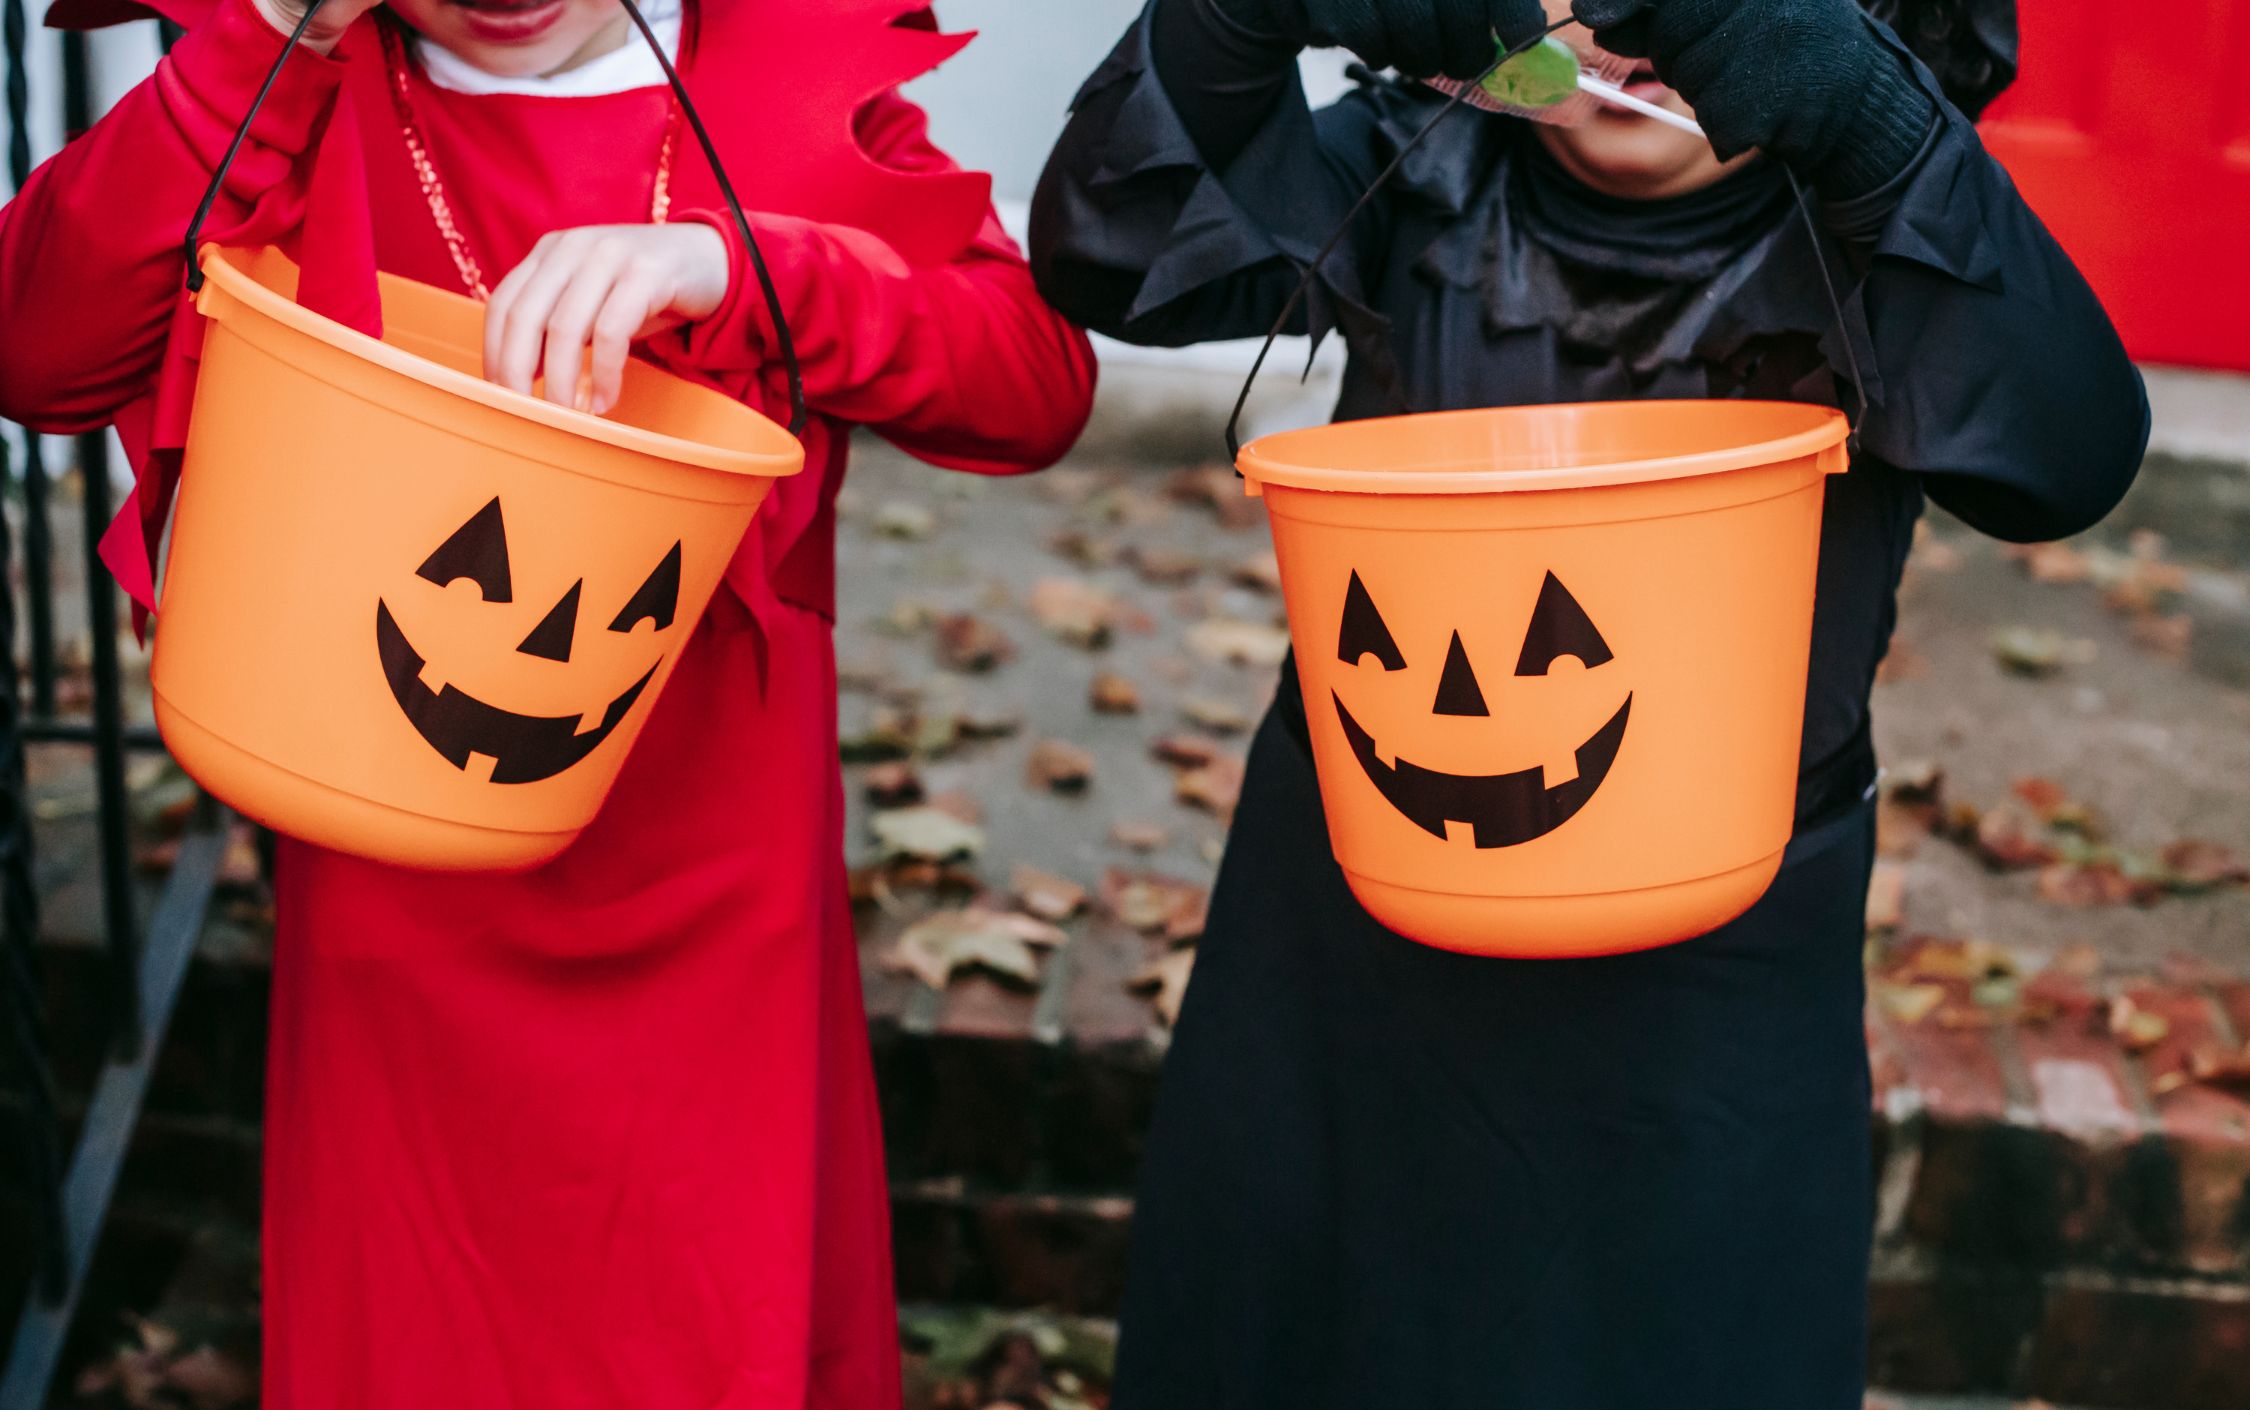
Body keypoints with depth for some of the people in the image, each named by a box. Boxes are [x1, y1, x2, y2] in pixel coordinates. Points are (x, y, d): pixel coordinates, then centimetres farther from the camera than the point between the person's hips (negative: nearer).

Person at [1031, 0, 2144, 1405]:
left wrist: (1873, 128, -41)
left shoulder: (1864, 239, -8)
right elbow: (1111, 259, -15)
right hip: (1355, 962, 2)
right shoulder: (1416, 181, -3)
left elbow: (2067, 459, -26)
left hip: (1707, 1012, -1)